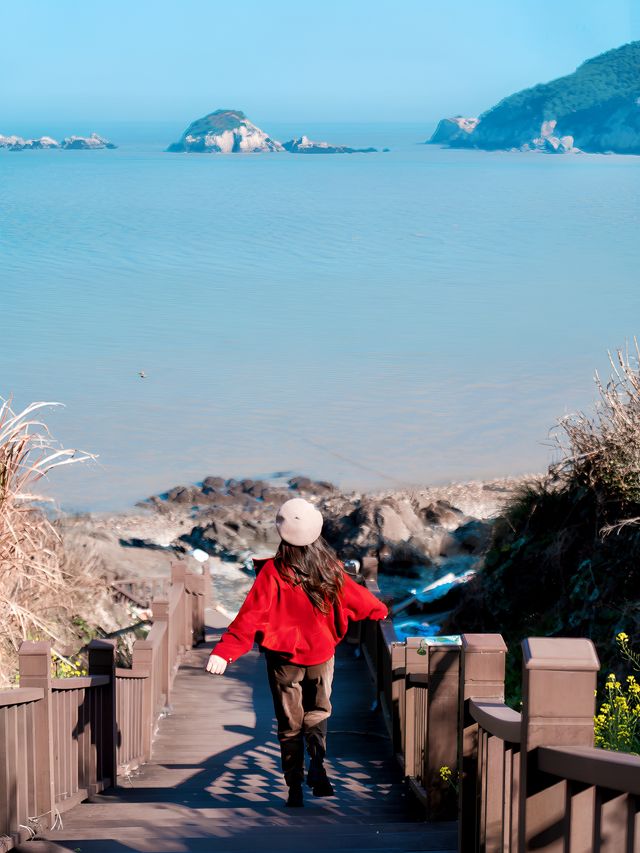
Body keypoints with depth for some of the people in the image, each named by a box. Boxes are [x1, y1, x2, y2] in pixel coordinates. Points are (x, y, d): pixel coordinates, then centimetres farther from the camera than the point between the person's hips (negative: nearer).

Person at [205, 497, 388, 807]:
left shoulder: (274, 572, -18)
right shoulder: (330, 568, -6)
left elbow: (251, 616, -22)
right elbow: (356, 598, 11)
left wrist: (225, 651, -21)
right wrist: (380, 609, 32)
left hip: (284, 656, -2)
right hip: (321, 653, 2)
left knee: (289, 723, 10)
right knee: (317, 712, 19)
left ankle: (295, 787, 8)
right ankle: (317, 764, -7)